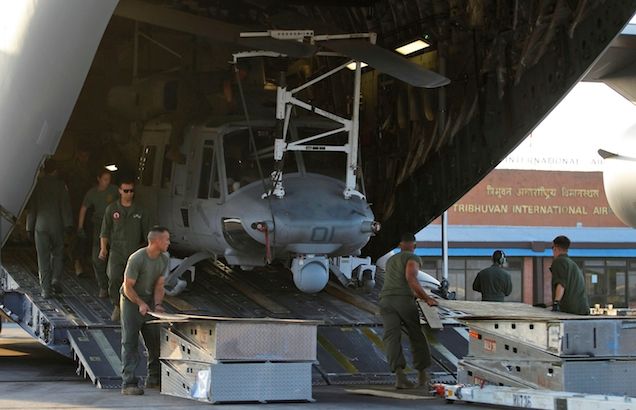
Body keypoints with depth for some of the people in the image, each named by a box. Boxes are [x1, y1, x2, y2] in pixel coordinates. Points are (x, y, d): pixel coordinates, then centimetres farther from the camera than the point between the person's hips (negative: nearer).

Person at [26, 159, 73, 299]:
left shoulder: (37, 185, 0)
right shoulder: (60, 185, -4)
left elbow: (32, 207, 3)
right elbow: (65, 205, -6)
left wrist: (30, 227, 9)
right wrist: (68, 224, -2)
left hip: (40, 226, 1)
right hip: (57, 226, -1)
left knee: (43, 258, 3)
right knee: (57, 254, 17)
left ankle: (45, 290, 2)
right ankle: (56, 281, 3)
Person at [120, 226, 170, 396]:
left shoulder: (163, 259, -2)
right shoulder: (136, 259, -23)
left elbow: (159, 285, 1)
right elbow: (128, 287, -19)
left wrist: (157, 304, -14)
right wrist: (140, 304, -29)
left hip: (149, 302, 7)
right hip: (131, 301, -7)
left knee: (155, 342, 7)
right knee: (130, 343, -9)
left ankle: (154, 379, 19)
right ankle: (128, 384, -11)